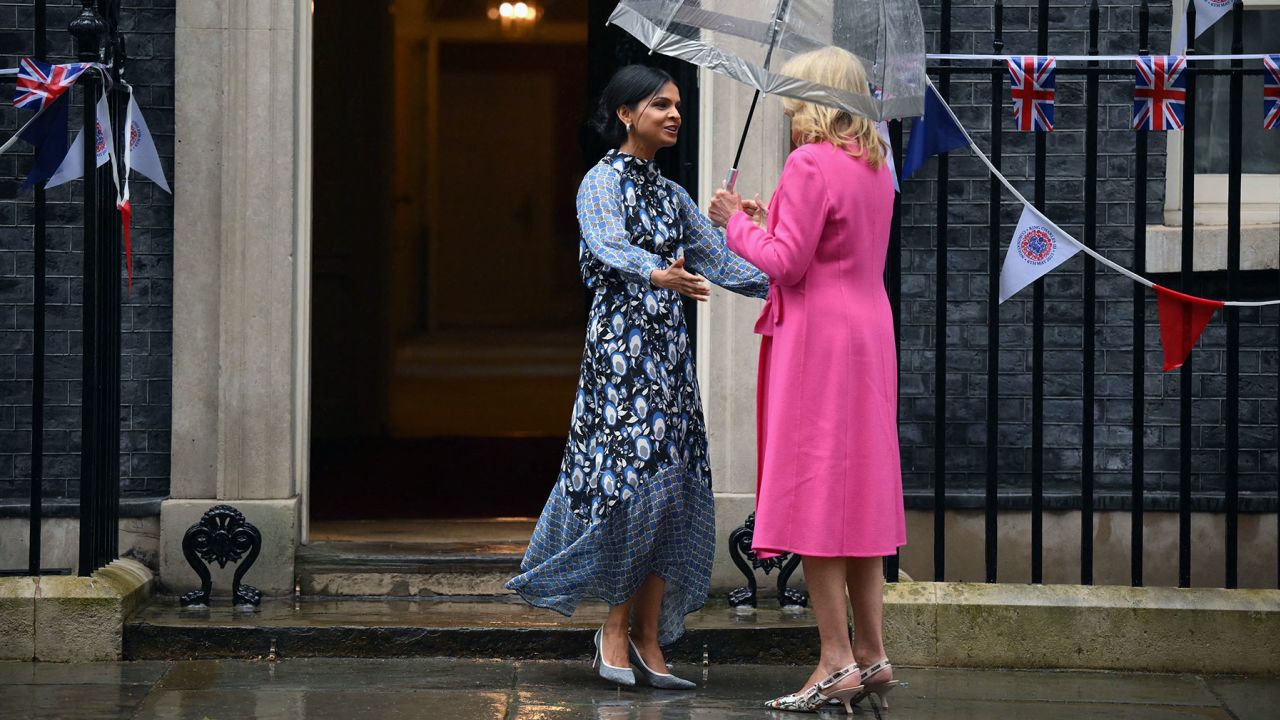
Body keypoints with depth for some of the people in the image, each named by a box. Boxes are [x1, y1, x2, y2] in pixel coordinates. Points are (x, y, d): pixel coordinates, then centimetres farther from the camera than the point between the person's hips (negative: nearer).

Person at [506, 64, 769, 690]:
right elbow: (610, 247, -22)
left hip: (670, 349, 7)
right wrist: (658, 274, -42)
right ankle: (616, 628, -2)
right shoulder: (602, 183, -3)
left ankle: (647, 638, 4)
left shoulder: (671, 195, 18)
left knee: (671, 483, 1)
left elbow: (718, 259, 16)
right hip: (620, 343, -7)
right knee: (629, 479, -12)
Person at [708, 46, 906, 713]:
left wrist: (737, 223, -1)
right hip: (869, 336, 9)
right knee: (859, 493, 11)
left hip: (817, 337, -9)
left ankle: (836, 662, -8)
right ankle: (871, 654, 12)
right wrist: (767, 220, 19)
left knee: (812, 493, -6)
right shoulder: (875, 167, 12)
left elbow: (787, 263, -16)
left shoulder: (810, 163, -14)